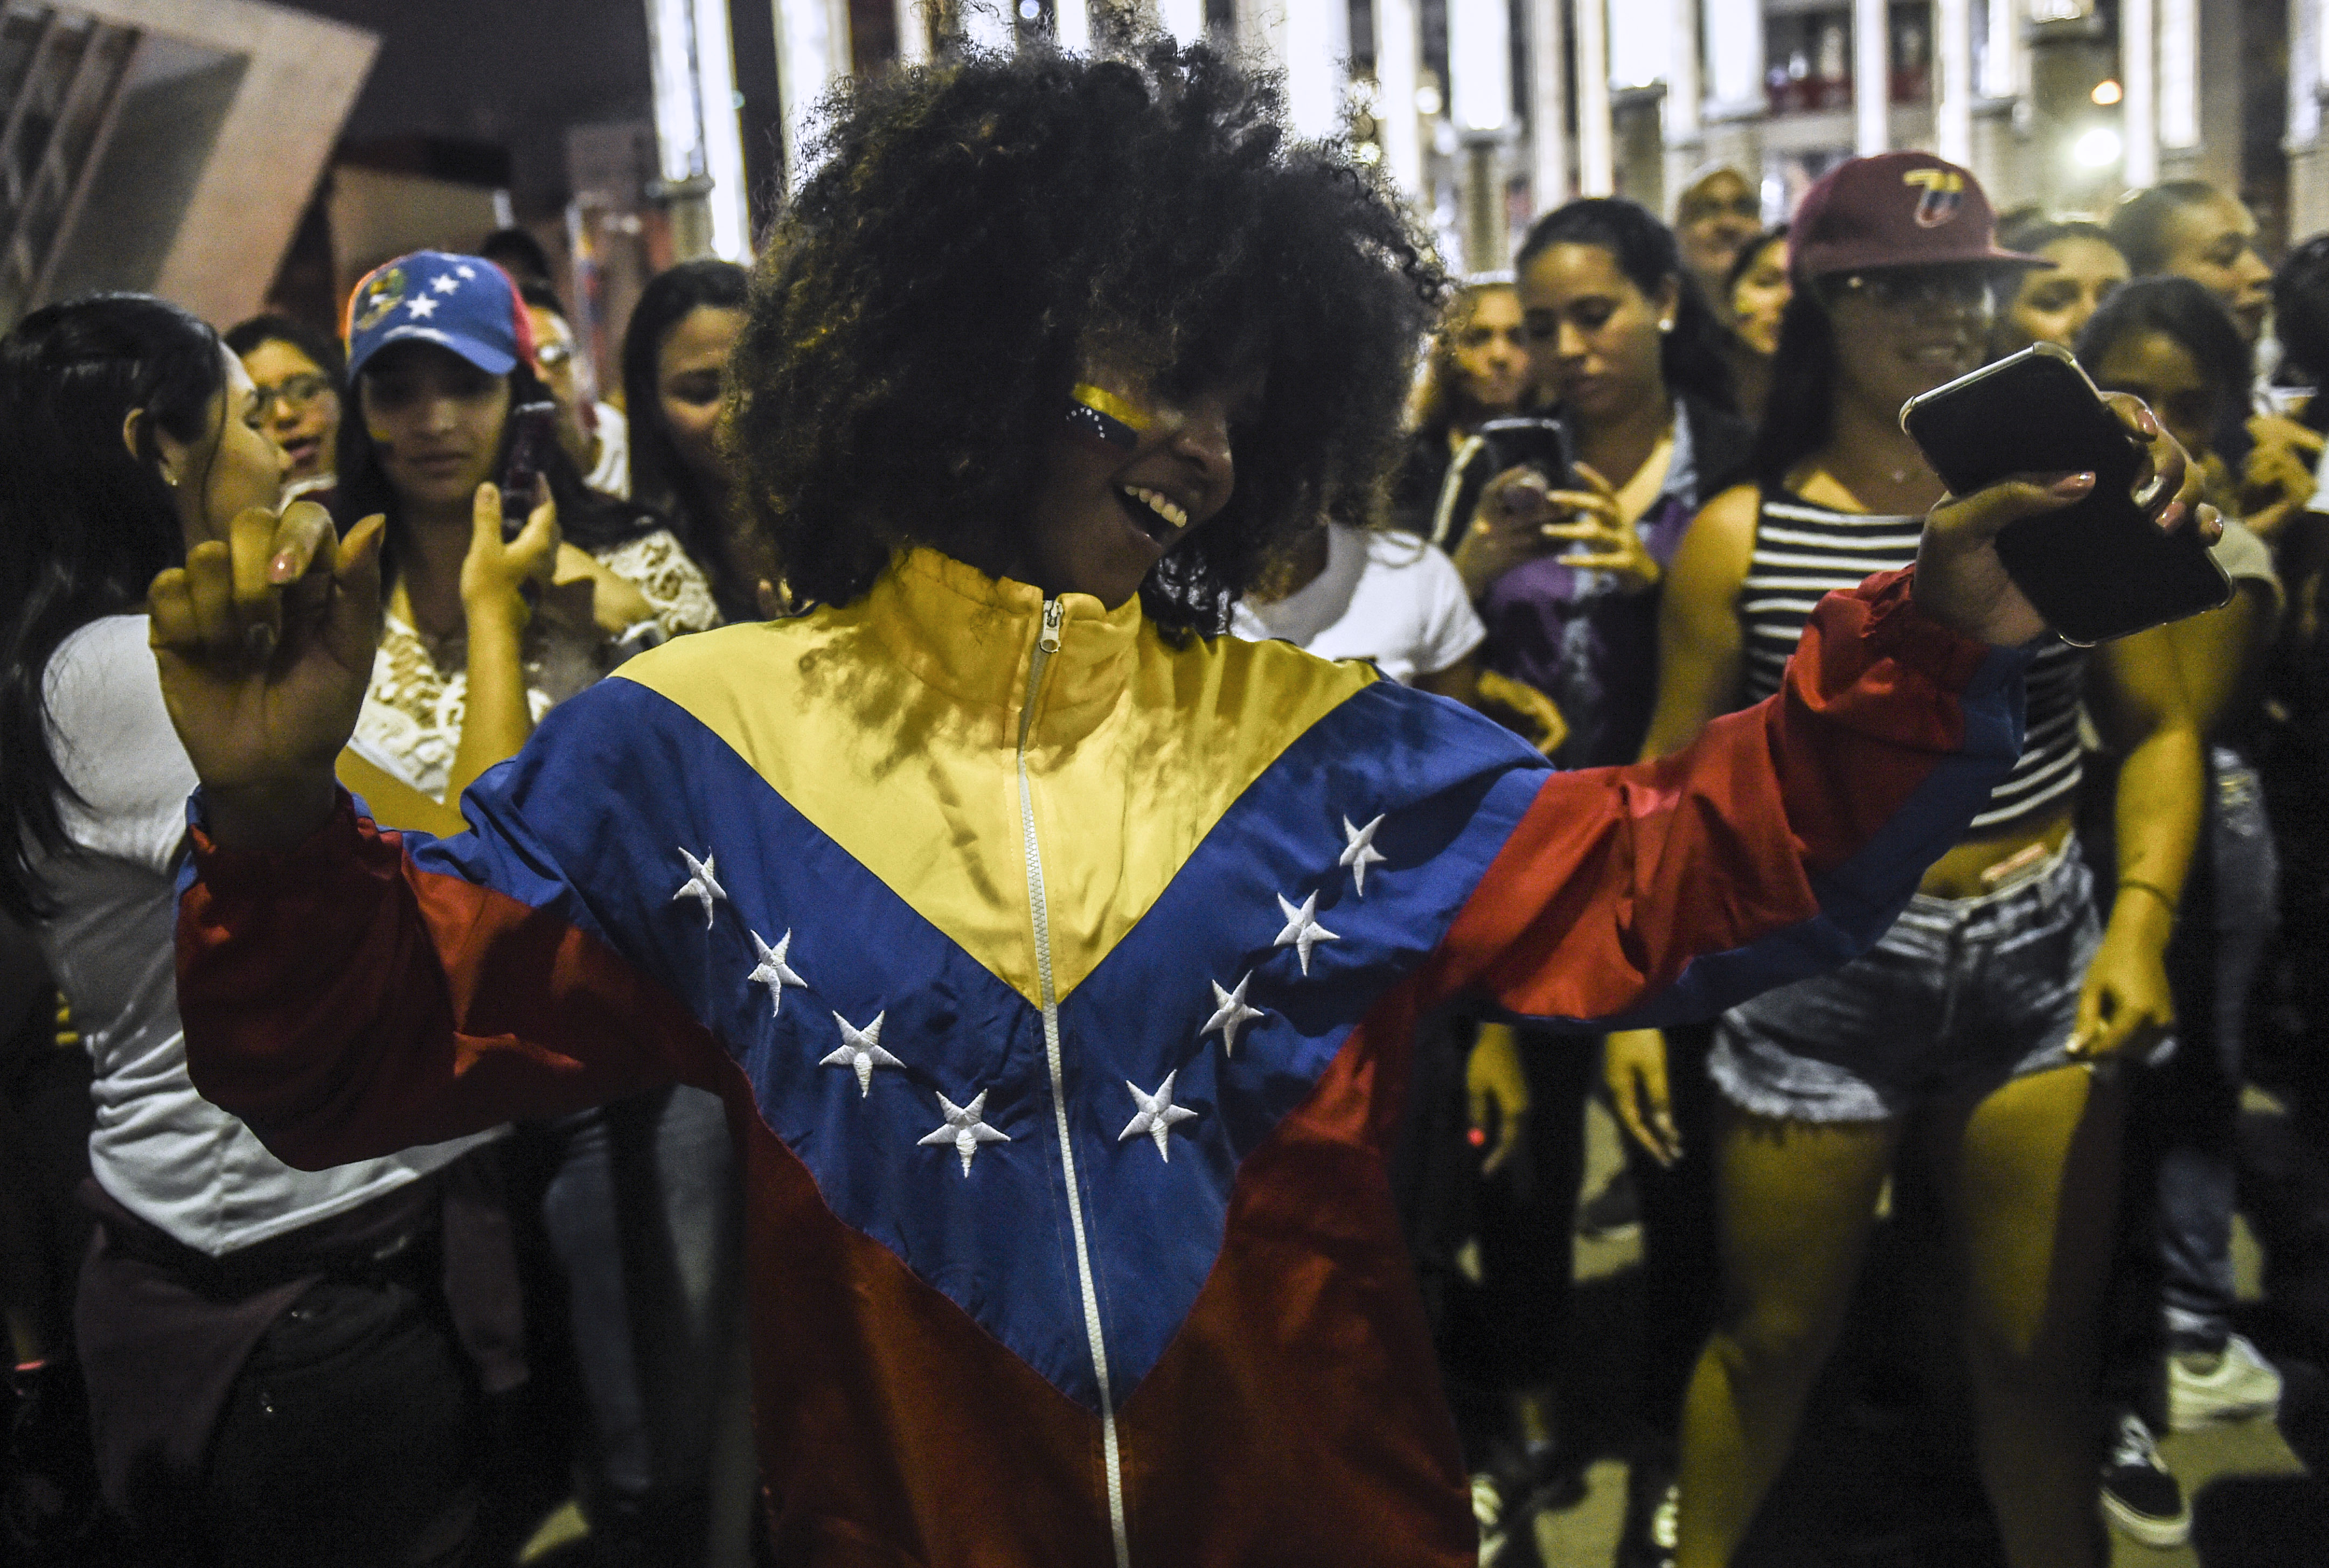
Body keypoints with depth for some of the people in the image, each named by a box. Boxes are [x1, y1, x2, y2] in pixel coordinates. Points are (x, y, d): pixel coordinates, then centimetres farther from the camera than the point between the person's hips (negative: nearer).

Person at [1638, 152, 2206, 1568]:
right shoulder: (1741, 535, -5)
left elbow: (2159, 729, 6)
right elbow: (1677, 782, 1)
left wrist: (2143, 917, -9)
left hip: (2041, 959, 2)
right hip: (1820, 966, -1)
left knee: (2038, 1345, 12)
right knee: (1774, 1335, 14)